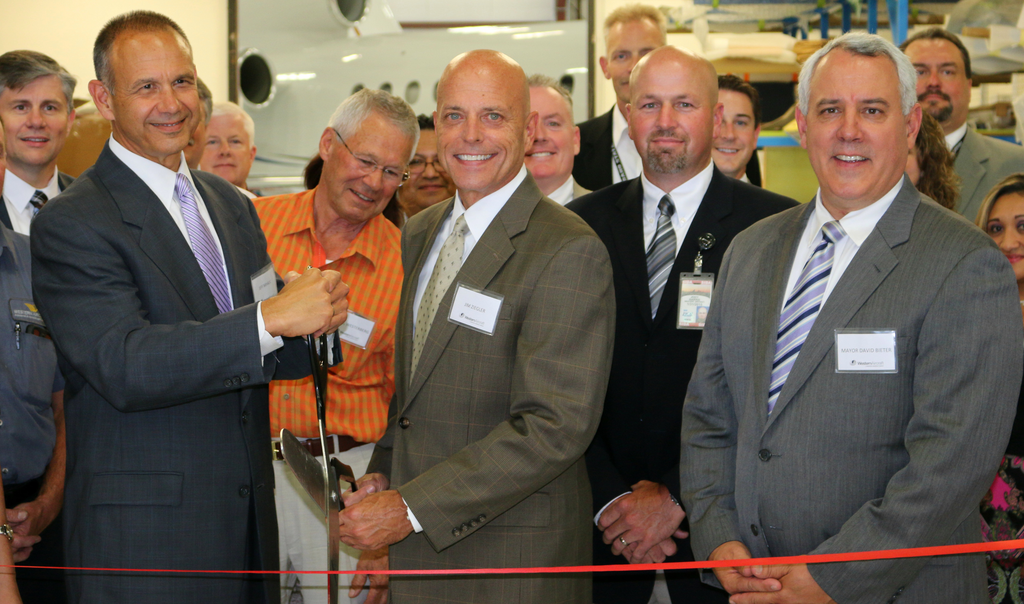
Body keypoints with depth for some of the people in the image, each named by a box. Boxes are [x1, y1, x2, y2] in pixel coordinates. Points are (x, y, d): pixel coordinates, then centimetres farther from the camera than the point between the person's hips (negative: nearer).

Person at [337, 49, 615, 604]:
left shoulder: (569, 254, -17)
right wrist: (383, 472, 2)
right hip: (418, 543, 7)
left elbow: (555, 427, -22)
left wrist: (410, 509, -22)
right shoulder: (419, 234, 9)